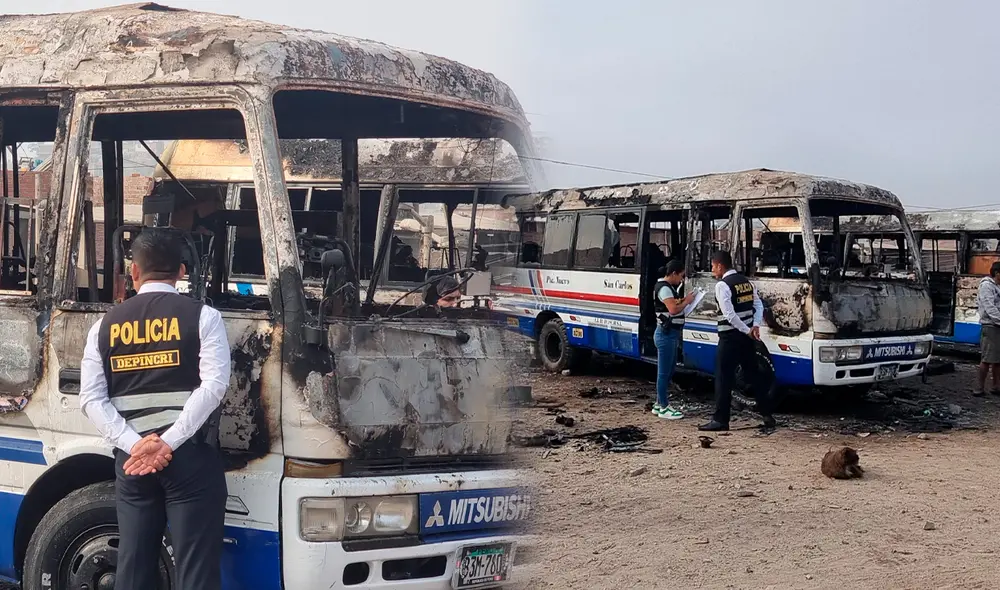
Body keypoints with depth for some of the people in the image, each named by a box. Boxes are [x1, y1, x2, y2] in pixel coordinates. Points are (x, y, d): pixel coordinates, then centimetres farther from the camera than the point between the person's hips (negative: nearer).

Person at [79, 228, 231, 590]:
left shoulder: (106, 325, 9)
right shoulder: (202, 316, -2)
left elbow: (92, 399, 2)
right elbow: (213, 385, -13)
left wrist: (134, 444, -7)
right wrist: (168, 443, -14)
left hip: (131, 460, 4)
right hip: (190, 457, -4)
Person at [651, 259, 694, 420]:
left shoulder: (669, 287, 16)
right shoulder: (663, 288, -16)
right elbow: (673, 309, -25)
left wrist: (683, 300, 5)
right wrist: (687, 301, -11)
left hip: (671, 334, 11)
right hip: (666, 334, -11)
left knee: (669, 371, 16)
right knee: (664, 372, -4)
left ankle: (659, 404, 24)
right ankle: (664, 408, 2)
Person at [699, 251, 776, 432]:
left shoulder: (722, 285, -14)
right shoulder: (747, 281, 11)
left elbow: (729, 314, -20)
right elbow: (759, 305, 10)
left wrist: (747, 331, -14)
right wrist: (755, 327, -1)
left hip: (730, 337, -8)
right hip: (747, 336, 8)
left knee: (724, 378, -2)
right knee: (753, 374, 15)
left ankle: (720, 420, -1)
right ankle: (767, 415, 19)